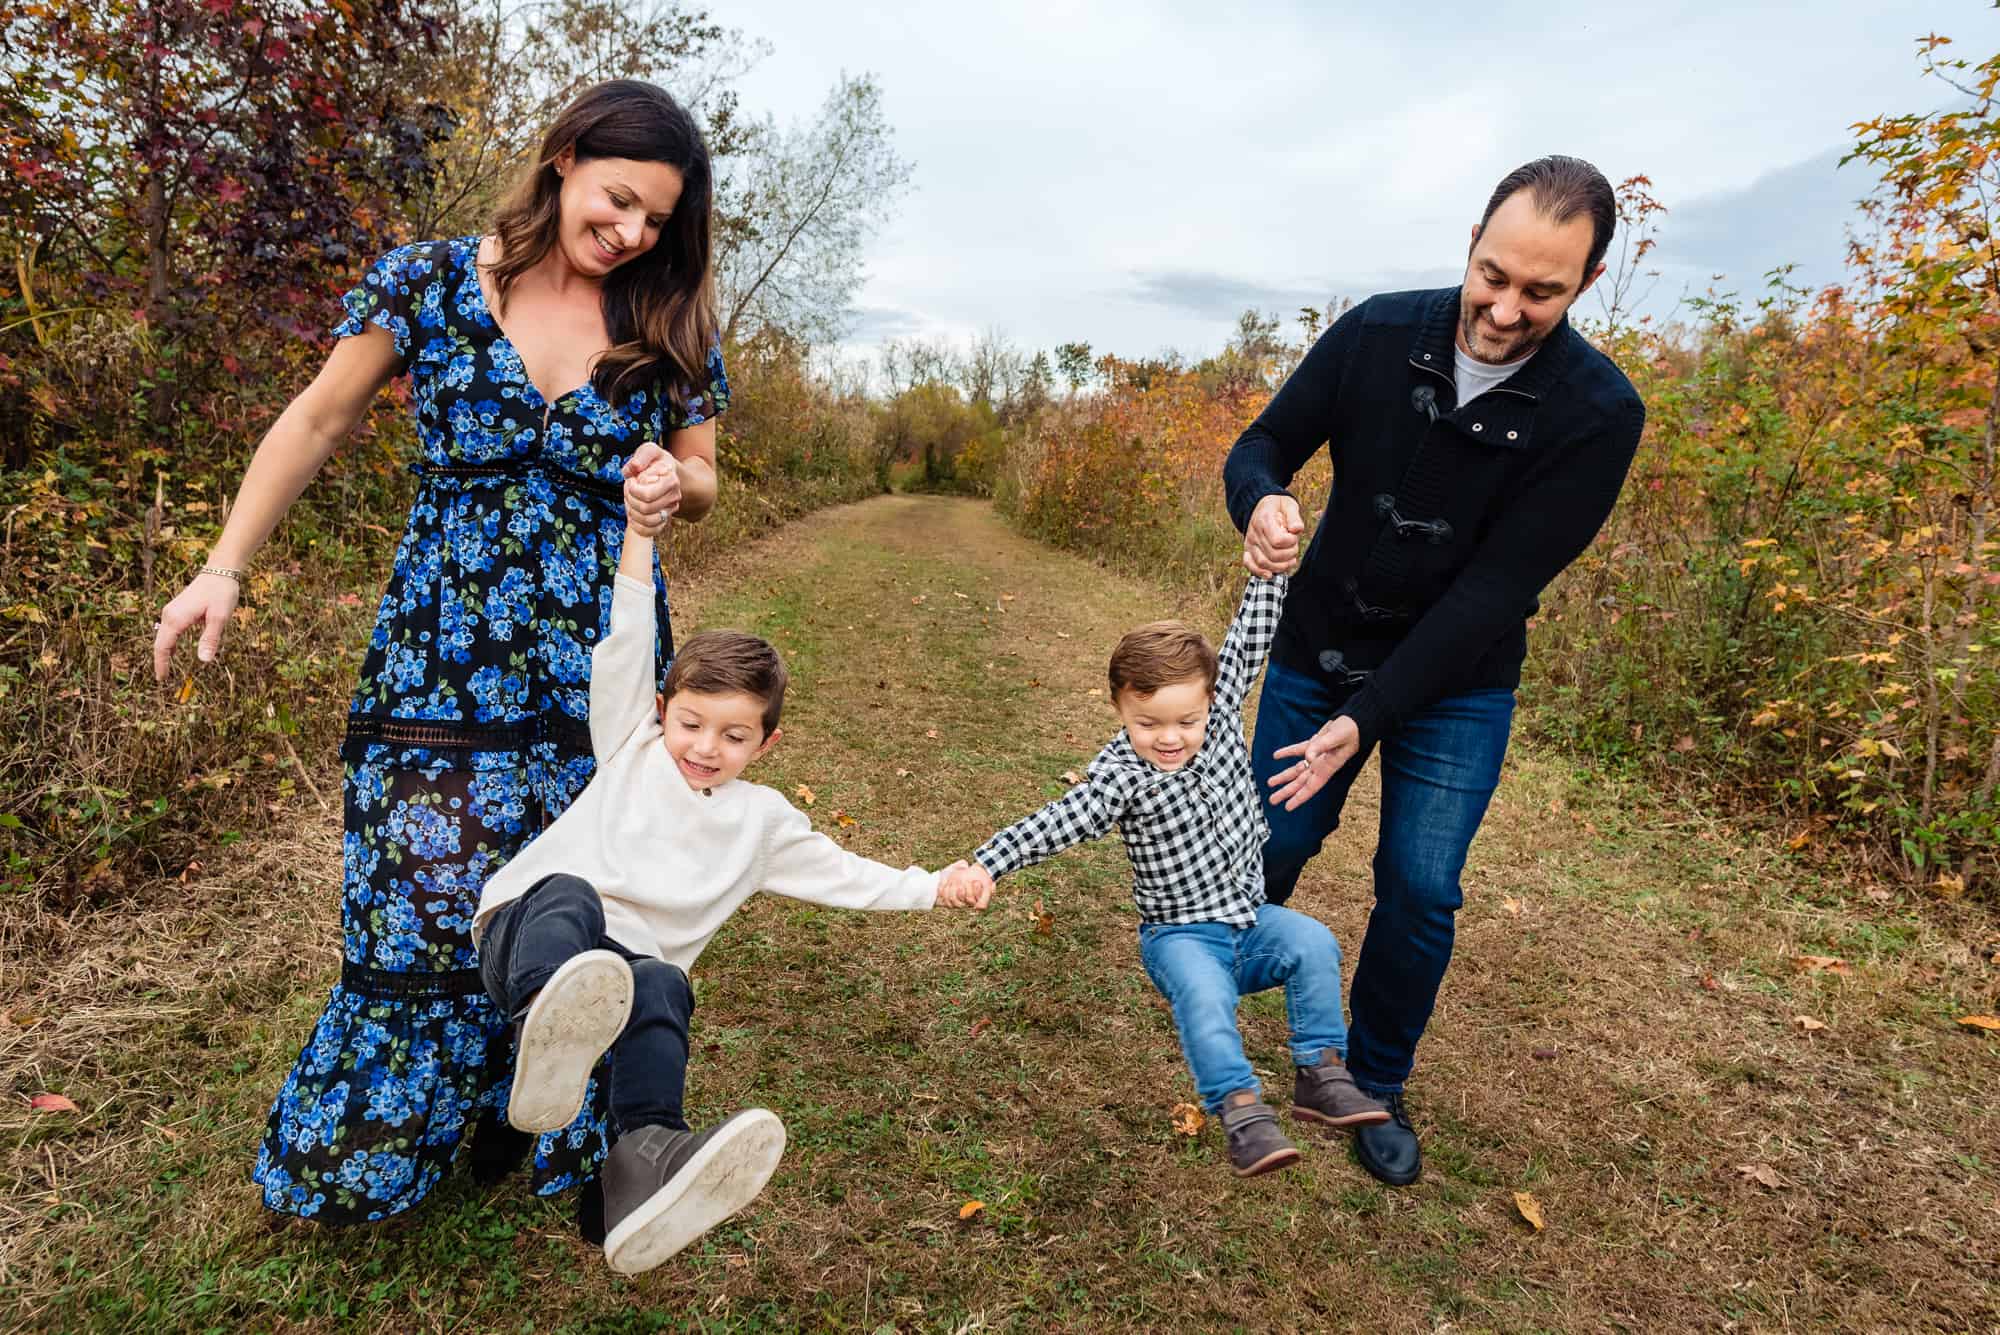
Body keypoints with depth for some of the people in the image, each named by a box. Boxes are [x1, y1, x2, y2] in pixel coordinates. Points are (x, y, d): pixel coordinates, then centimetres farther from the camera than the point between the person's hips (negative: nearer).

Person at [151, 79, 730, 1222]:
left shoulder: (669, 327, 5)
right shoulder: (431, 282, 1)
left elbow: (701, 476, 13)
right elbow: (317, 422, 7)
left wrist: (676, 487, -12)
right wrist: (225, 569, 3)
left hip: (600, 676, 2)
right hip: (440, 665, -1)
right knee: (423, 917, 2)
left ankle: (539, 1127, 31)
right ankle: (363, 1149, 29)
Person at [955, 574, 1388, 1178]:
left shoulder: (1220, 710, -5)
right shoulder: (1122, 776, -19)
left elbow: (1249, 638, -4)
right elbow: (1057, 822, -30)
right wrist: (985, 863, -42)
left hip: (1249, 916, 4)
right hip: (1181, 933, -4)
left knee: (1313, 943, -20)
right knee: (1204, 994, -31)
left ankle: (1321, 1073, -4)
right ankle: (1241, 1109, -16)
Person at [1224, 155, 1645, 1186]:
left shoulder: (1597, 414, -20)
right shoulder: (1377, 335, -15)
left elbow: (1497, 589, -23)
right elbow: (1263, 444, -5)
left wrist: (1367, 719, -26)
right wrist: (1260, 505, -30)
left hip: (1458, 684, -1)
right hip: (1320, 651, 2)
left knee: (1420, 888, -4)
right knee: (1271, 848, 7)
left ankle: (1375, 1087, 23)